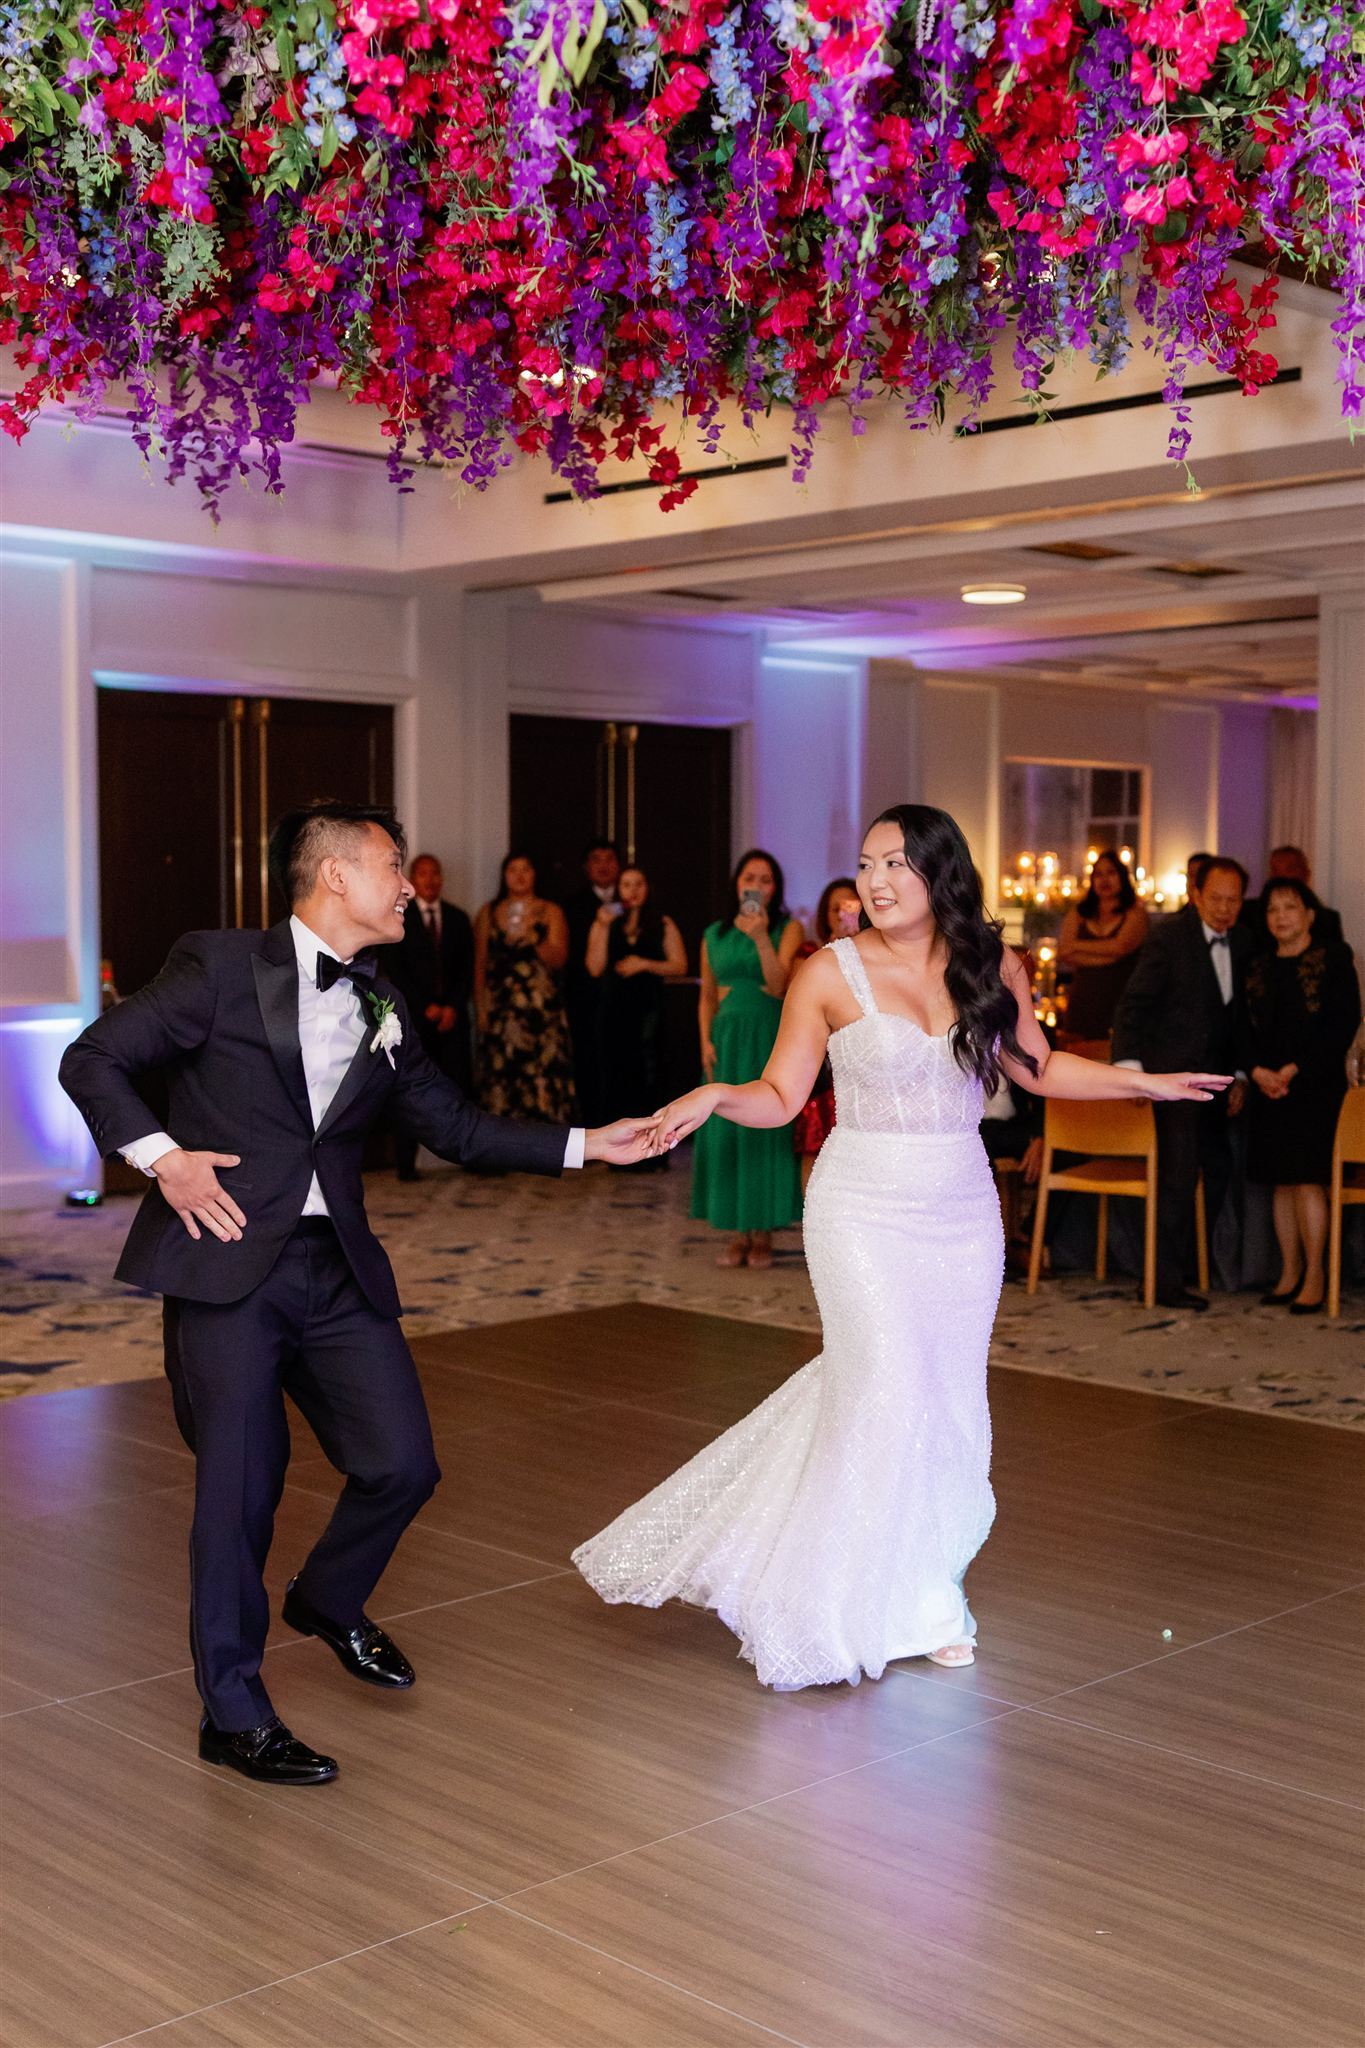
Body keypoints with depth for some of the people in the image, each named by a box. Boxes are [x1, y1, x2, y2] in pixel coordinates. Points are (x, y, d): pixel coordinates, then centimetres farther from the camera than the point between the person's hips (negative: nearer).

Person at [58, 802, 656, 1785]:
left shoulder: (383, 1007, 14)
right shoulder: (221, 967, -3)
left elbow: (455, 1125, 17)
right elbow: (93, 1059, -1)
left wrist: (587, 1144, 13)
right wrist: (160, 1155, -12)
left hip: (339, 1269, 6)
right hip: (228, 1261, -6)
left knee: (403, 1463, 3)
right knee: (241, 1482, -4)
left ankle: (329, 1602, 36)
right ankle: (234, 1714, 14)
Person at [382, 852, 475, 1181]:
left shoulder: (457, 918, 14)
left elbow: (466, 969, 10)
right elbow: (394, 969, -2)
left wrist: (454, 1007, -4)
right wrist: (426, 1007, -8)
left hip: (452, 1015, 3)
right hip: (413, 1017, -2)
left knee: (460, 1086, -3)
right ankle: (405, 1163, -2)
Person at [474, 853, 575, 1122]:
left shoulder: (551, 913, 7)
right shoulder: (489, 913, 11)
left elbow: (558, 960, -2)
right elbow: (479, 965, 10)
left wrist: (532, 937, -18)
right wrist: (481, 1011, 3)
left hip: (542, 1011, -1)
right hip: (500, 1013, 1)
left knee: (543, 1077, -7)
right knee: (501, 1077, -3)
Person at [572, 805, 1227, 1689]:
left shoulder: (994, 966, 3)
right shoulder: (832, 973, -5)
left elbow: (1038, 1067, 16)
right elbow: (780, 1097, -3)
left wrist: (1146, 1082, 12)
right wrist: (714, 1095, -21)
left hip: (962, 1210, 3)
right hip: (864, 1208, -3)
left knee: (948, 1398, 6)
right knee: (890, 1389, -10)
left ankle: (923, 1583, 24)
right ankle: (901, 1605, 8)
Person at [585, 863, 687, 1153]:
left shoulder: (662, 924, 6)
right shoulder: (604, 923, 10)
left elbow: (680, 966, 1)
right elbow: (595, 968, -1)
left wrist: (644, 964, -11)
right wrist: (604, 927, -8)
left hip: (649, 1008, -2)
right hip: (615, 1008, 2)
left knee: (647, 1074, -6)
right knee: (617, 1075, 0)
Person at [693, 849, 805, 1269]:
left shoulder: (787, 929, 2)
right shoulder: (715, 935, 11)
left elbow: (778, 985, -11)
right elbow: (707, 997, 14)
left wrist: (761, 937, -19)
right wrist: (706, 1041, 2)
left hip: (770, 1040, -3)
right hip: (727, 1039, 3)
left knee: (765, 1131, -2)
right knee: (726, 1133, 2)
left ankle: (763, 1234, 6)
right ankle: (738, 1233, 10)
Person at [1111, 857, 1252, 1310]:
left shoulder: (1241, 944, 7)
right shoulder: (1170, 937, -12)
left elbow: (1239, 1014, 16)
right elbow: (1132, 1006, -14)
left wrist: (1240, 1074, 12)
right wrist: (1130, 1067, -23)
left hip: (1213, 1074, 7)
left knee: (1218, 1168, 12)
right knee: (1179, 1174, -9)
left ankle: (1196, 1259, 27)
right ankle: (1168, 1283, -2)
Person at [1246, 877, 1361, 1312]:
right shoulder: (1260, 967, 13)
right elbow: (1247, 1028, 12)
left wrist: (1295, 1070, -14)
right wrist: (1258, 1071, -7)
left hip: (1315, 1085, -5)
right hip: (1269, 1088, 5)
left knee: (1307, 1178, -8)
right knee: (1281, 1182, 6)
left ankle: (1314, 1277, -1)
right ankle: (1289, 1274, 13)